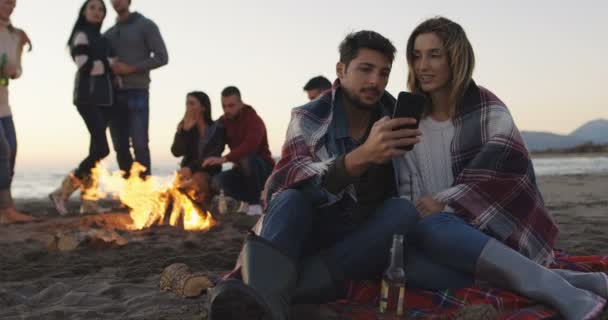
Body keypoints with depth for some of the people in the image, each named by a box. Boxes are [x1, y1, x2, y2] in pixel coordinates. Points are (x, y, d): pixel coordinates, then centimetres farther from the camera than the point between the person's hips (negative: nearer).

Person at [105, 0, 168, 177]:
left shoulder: (146, 25, 3)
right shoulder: (109, 34, 18)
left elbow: (162, 57, -5)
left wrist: (131, 68, -12)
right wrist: (109, 67, -2)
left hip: (137, 92, -5)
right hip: (114, 94, 5)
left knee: (139, 144, -11)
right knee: (120, 146, 3)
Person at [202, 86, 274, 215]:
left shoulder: (253, 119, -20)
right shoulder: (223, 121, 2)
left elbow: (250, 146, -38)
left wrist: (224, 159, -47)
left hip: (263, 169, -5)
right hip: (243, 169, 5)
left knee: (247, 159, -38)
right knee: (218, 181, -23)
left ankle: (255, 204, -21)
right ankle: (246, 200, 5)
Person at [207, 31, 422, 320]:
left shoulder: (395, 119, 1)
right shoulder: (309, 118, -8)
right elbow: (288, 183, -27)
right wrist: (362, 156, -43)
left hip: (365, 241, 2)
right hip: (311, 232, -2)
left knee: (405, 212, -28)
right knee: (291, 199, -31)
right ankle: (265, 296, -62)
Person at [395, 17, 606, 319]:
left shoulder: (487, 109, -1)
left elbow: (507, 169, -13)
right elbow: (405, 188, 6)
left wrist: (443, 201, -18)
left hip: (490, 229, -4)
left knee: (429, 230, -36)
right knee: (412, 263, -32)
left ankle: (559, 292, -35)